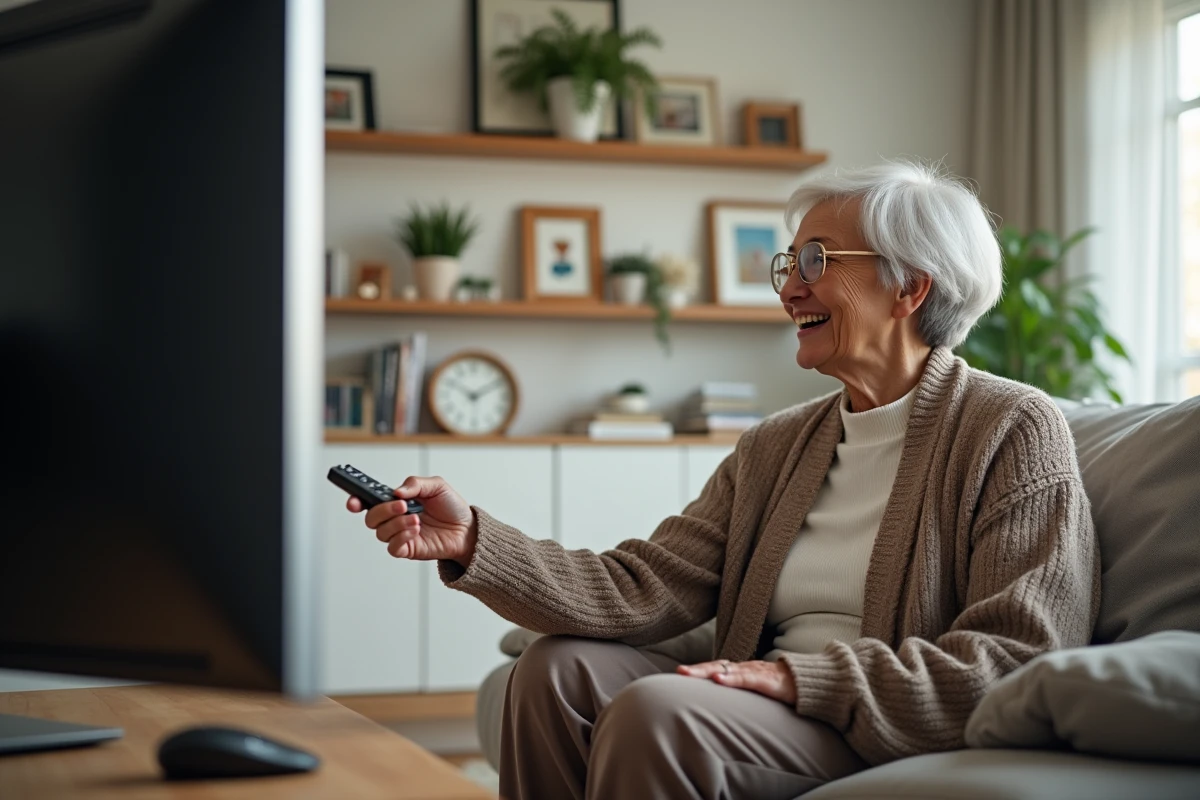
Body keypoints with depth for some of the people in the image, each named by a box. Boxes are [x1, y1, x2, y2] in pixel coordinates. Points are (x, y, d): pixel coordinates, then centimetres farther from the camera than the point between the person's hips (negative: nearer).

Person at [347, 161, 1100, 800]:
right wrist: (473, 542, -10)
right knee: (559, 668, -7)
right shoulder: (775, 446, 15)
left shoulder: (1015, 430, -5)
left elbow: (1023, 661, -15)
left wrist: (801, 676, -19)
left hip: (894, 738, -7)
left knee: (658, 708, -26)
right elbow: (644, 588, 3)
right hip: (780, 711, 7)